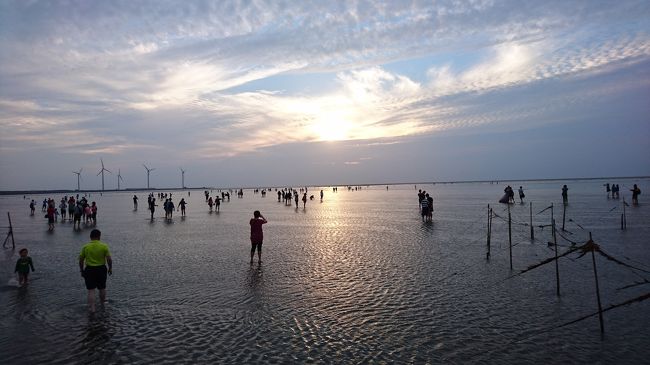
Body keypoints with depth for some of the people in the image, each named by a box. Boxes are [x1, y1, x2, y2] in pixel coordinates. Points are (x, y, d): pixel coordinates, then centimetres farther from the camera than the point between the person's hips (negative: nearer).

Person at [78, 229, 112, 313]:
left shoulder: (85, 247, -4)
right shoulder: (104, 246, -9)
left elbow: (81, 260, 0)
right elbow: (109, 259, -11)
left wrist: (82, 270, 13)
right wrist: (110, 268, 3)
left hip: (89, 269, 0)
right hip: (101, 269, 0)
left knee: (91, 290, 5)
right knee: (102, 288, 19)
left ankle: (92, 308, 3)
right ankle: (102, 303, 38)